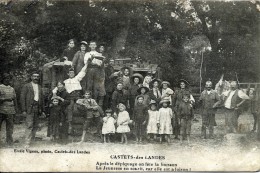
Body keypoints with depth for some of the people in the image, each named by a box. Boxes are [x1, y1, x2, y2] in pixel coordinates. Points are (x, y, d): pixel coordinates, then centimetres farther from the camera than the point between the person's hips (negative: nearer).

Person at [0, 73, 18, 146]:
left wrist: (16, 109, 11)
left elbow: (15, 99, 15)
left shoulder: (12, 89, 15)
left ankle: (9, 141, 4)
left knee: (10, 126, 0)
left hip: (10, 110, 3)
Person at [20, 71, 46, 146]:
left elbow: (42, 99, 19)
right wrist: (23, 110, -11)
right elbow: (22, 98, -4)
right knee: (29, 126, -11)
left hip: (37, 109, 6)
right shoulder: (26, 86, 1)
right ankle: (27, 143, -11)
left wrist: (43, 111, 13)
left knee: (35, 126, 6)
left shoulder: (39, 87, 18)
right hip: (29, 108, -5)